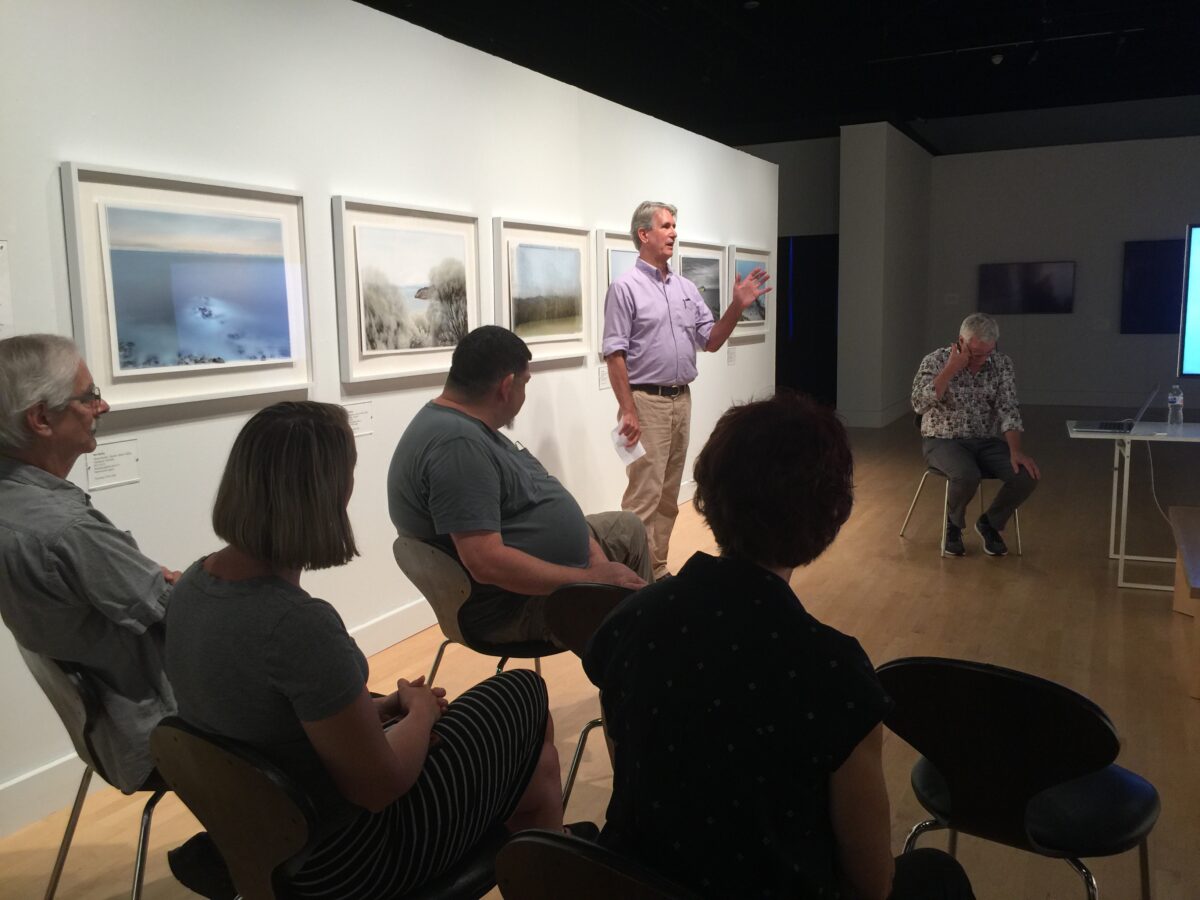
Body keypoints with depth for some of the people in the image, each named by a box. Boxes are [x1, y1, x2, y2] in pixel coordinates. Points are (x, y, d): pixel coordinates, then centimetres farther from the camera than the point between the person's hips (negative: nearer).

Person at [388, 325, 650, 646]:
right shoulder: (457, 443, -27)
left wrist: (593, 554, 0)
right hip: (514, 609, -11)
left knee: (628, 528, 22)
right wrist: (591, 579, -24)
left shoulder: (467, 427, 6)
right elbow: (487, 563, -33)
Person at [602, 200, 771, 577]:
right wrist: (628, 411, -17)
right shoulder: (626, 287, -7)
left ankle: (657, 569, 23)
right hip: (646, 401, -7)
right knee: (644, 495, -7)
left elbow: (712, 341, 12)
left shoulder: (686, 288, 13)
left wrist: (737, 306, -3)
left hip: (682, 400, 7)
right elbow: (615, 355, -11)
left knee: (669, 494, 12)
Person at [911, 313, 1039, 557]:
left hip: (986, 441, 4)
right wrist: (952, 368, -26)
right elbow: (919, 404, -24)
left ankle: (990, 523, 8)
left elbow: (1008, 409, -6)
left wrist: (1015, 450, -20)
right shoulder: (936, 361, -10)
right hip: (943, 441, -4)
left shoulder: (1002, 364, 0)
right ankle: (953, 523, -1)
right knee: (967, 476, -35)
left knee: (1027, 475, -21)